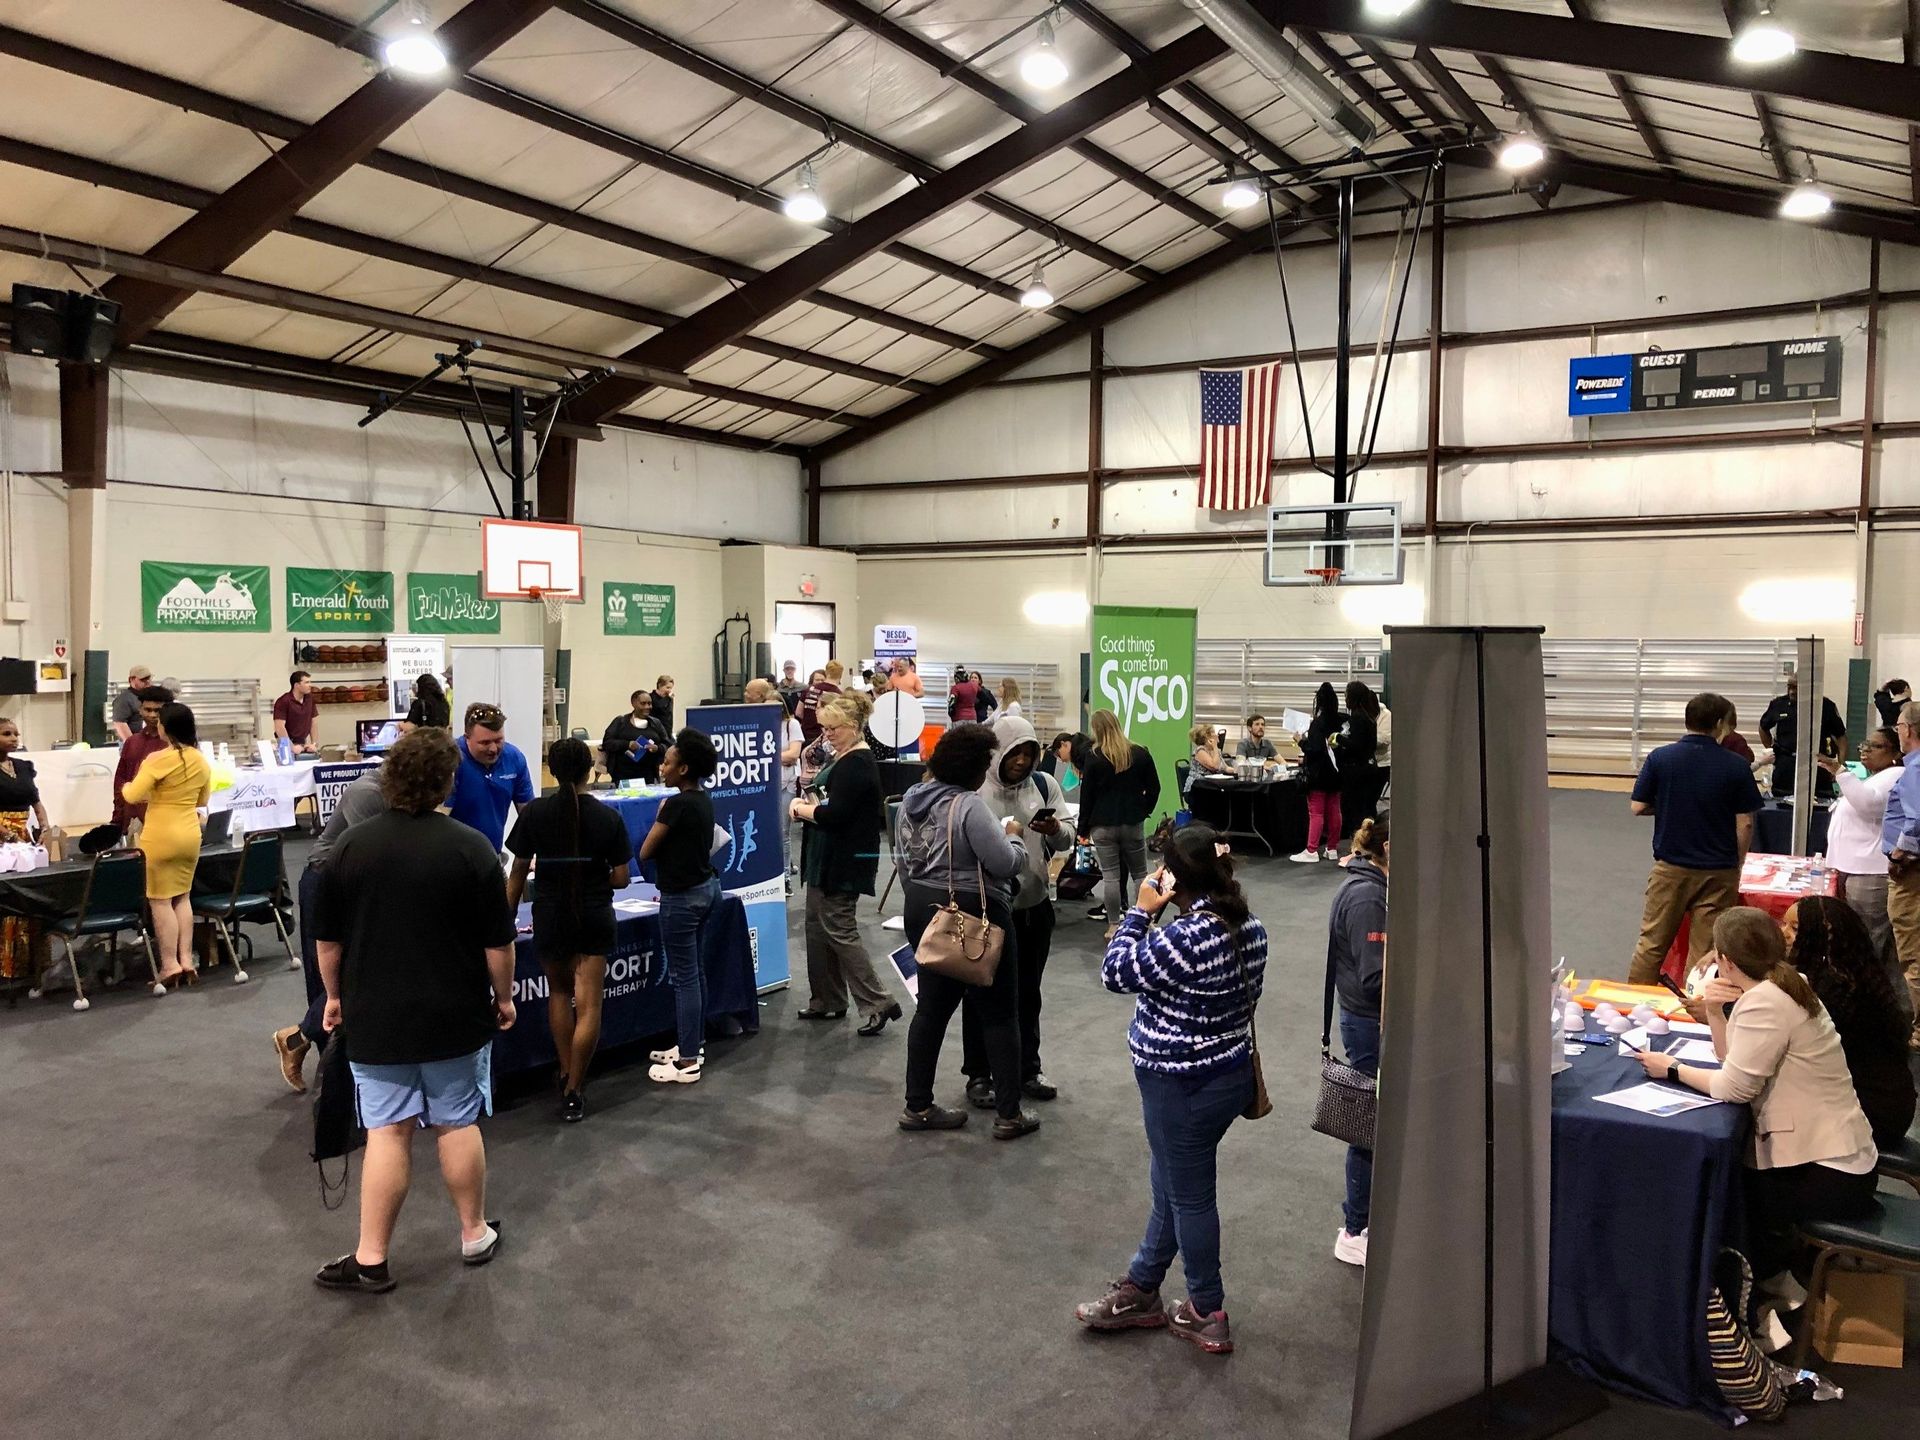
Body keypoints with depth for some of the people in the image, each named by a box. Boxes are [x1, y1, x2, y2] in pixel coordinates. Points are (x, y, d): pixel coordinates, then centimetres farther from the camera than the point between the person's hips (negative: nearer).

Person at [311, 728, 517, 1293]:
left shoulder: (351, 845, -4)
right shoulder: (471, 847, -12)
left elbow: (328, 938, 5)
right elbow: (498, 942, -8)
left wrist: (336, 995, 18)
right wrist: (504, 996, 6)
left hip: (375, 1016, 1)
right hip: (455, 1016, -1)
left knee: (387, 1131, 6)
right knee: (457, 1124, 11)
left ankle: (371, 1259, 10)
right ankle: (475, 1234, 25)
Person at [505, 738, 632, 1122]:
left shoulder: (535, 813, -8)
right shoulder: (608, 817, -7)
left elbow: (518, 872, -3)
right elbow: (620, 878, -4)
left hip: (550, 916, 1)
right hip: (594, 917, -1)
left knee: (559, 992, 23)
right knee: (588, 1005, 4)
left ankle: (565, 1074, 28)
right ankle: (573, 1091, 4)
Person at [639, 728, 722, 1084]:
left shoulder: (677, 804, -20)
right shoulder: (703, 800, 6)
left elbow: (645, 851, -13)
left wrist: (659, 815, 1)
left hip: (683, 897, -9)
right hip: (706, 887, 9)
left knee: (684, 977, -3)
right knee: (696, 972, 17)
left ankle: (688, 1062, 3)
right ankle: (694, 1045, 28)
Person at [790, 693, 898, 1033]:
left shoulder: (858, 763, -18)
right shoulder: (841, 758, 13)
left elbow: (835, 815, -25)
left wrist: (802, 809, -9)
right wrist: (806, 803, -1)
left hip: (846, 862, -10)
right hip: (828, 859, 10)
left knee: (839, 930, -7)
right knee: (818, 926, 14)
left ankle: (878, 1003, -1)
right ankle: (825, 1001, 24)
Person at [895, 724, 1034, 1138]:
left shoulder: (912, 798, 7)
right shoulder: (969, 806, -20)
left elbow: (902, 857, 16)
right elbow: (1005, 863, -21)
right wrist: (1013, 837, -3)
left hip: (923, 911, 8)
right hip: (973, 917, -8)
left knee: (933, 1008, 14)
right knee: (999, 1014, 3)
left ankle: (917, 1107, 19)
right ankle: (1008, 1114, 9)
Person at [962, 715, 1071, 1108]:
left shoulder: (1045, 785, 1)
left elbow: (1067, 842, -1)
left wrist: (1055, 830, -23)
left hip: (1034, 907, 4)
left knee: (1028, 993, 17)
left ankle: (1028, 1070, 31)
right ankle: (979, 1075, 22)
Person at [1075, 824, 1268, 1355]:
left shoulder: (1184, 939, -29)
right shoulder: (1251, 929, -2)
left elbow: (1115, 973, -16)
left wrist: (1140, 911, -10)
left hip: (1183, 1087, -9)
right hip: (1233, 1070, 9)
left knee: (1188, 1196, 10)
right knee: (1171, 1186, 21)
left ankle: (1208, 1316, 26)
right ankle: (1139, 1291, 37)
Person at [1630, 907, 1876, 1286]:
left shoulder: (1764, 1001, -22)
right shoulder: (1785, 986, 8)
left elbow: (1734, 1087, -22)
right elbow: (1736, 1060, 11)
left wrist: (1673, 1069, -9)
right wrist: (1715, 1012, -4)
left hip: (1831, 1176, -9)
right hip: (1839, 1155, 9)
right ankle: (1773, 1271, 27)